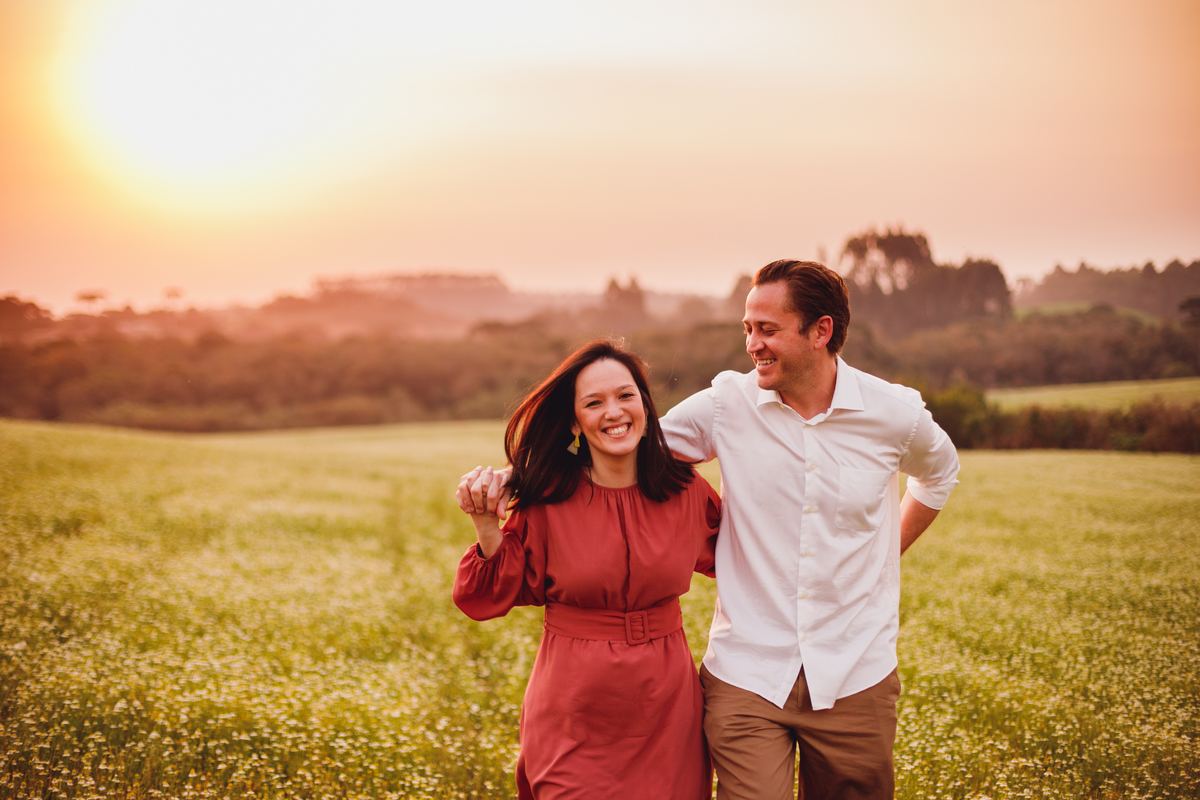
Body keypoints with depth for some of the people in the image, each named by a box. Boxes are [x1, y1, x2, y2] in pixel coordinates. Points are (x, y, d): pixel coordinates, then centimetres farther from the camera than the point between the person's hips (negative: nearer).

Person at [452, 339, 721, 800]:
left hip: (665, 706, 2)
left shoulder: (687, 492, 0)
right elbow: (495, 598, -3)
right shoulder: (548, 500, -7)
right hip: (573, 710, -2)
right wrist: (488, 528, -16)